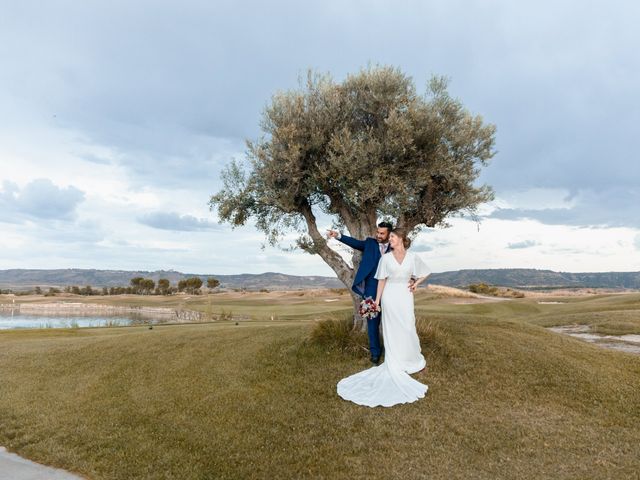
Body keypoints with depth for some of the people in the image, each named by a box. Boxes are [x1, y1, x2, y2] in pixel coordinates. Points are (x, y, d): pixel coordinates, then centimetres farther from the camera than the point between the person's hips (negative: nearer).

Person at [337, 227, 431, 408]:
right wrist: (377, 300, 0)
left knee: (408, 329, 1)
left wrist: (416, 283, 0)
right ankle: (395, 365, 16)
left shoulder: (412, 257, -1)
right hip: (390, 296, 0)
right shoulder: (386, 258, -2)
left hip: (405, 295, 0)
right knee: (391, 331, 5)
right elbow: (382, 280, 1)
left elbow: (424, 273, 14)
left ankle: (414, 360, 24)